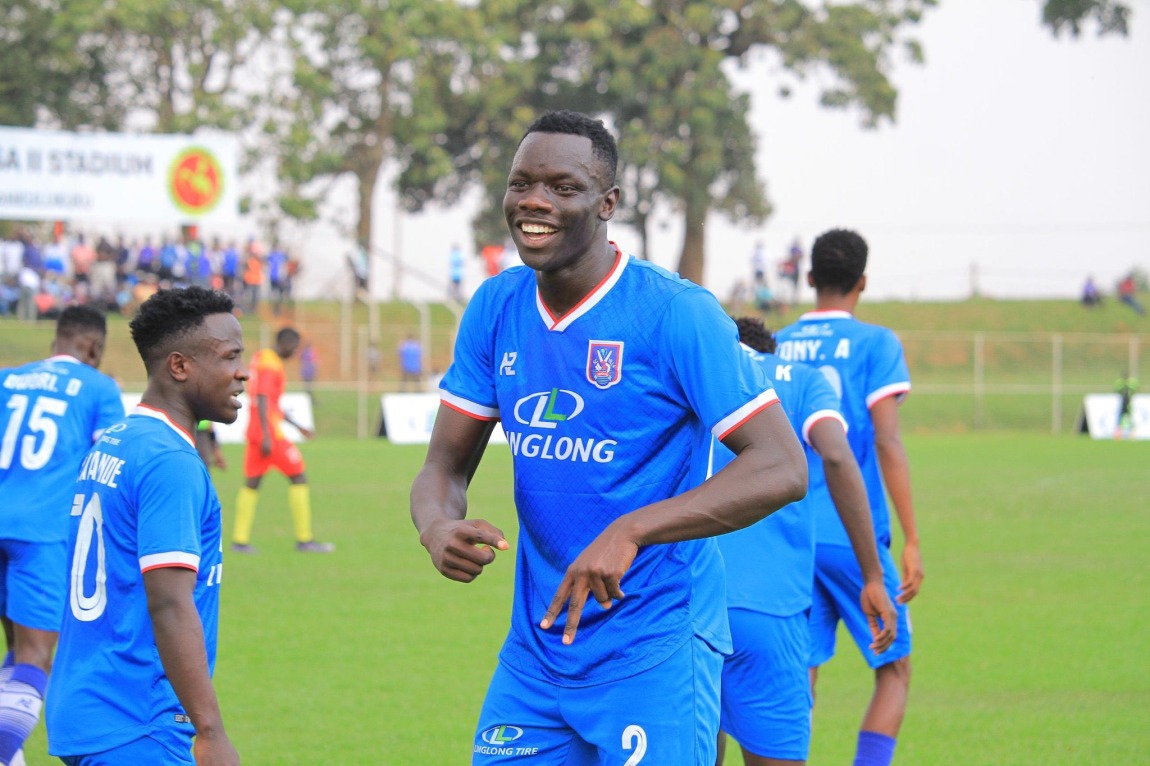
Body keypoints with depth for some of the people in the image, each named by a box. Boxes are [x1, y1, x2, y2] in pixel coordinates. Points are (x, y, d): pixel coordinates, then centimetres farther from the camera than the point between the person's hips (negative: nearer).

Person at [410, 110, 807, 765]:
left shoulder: (677, 314, -13)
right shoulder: (495, 308, 6)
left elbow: (783, 470, -19)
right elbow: (445, 467, 10)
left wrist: (630, 532, -29)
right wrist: (438, 529, -15)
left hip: (656, 652, -6)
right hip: (537, 645, 6)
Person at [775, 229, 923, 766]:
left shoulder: (776, 347, 8)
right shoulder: (876, 344, -3)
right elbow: (887, 444, -11)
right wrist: (912, 540, -8)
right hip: (854, 536, -4)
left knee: (799, 679, 7)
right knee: (893, 672, 9)